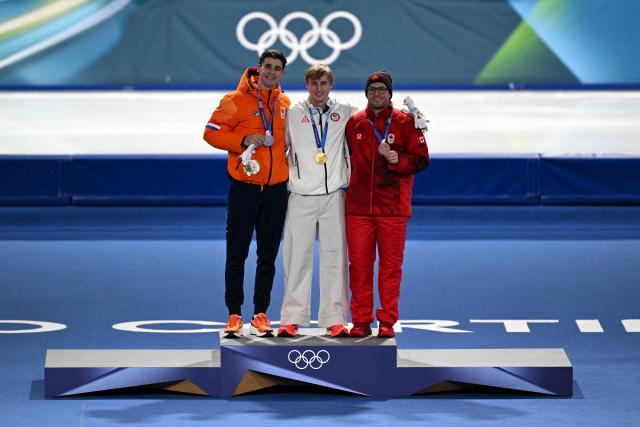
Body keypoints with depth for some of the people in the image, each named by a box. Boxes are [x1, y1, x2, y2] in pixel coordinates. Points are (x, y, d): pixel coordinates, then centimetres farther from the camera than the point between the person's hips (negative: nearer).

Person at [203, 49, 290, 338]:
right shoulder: (237, 100, -3)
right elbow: (211, 132, -5)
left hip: (276, 189, 4)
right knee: (237, 254, -1)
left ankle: (260, 314, 13)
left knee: (268, 256, 7)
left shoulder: (285, 105, 10)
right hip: (244, 187, -4)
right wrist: (244, 140, -17)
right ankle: (234, 315, 5)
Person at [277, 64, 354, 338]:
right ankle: (292, 318, 3)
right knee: (297, 256, -2)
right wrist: (286, 179, 6)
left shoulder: (344, 112, 8)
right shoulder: (293, 113, 6)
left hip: (334, 195, 1)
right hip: (301, 195, -1)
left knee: (334, 256, -1)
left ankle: (335, 318, 3)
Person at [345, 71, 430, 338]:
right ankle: (361, 321, 8)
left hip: (393, 208, -2)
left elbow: (421, 159, -1)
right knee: (359, 264, 2)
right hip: (358, 206, 2)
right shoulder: (354, 123, 10)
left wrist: (397, 160, -16)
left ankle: (387, 321, 8)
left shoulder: (405, 122, 3)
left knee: (391, 265, 1)